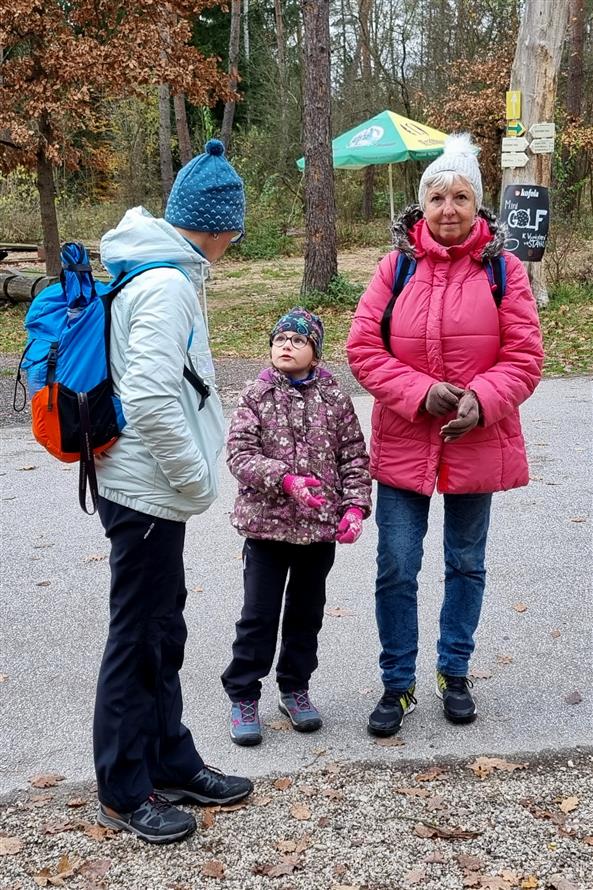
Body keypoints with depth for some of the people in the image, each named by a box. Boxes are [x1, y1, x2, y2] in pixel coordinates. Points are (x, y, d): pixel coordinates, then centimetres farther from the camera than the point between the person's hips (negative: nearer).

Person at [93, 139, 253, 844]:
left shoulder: (148, 269, 12)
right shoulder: (166, 283, -19)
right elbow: (152, 399, -28)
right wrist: (197, 480, -16)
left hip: (143, 486, 10)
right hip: (147, 489, -10)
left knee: (162, 630, 18)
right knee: (138, 638, 3)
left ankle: (171, 761, 33)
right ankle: (122, 791, 19)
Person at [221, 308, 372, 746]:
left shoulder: (334, 397, 1)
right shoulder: (257, 396, -4)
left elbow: (355, 456, 3)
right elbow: (239, 455, -11)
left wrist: (355, 506, -7)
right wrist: (286, 480, -23)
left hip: (321, 526, 2)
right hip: (266, 523, -2)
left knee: (307, 611, 15)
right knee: (259, 615, 3)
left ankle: (295, 689, 32)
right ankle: (243, 697, 16)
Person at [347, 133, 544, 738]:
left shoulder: (503, 269, -3)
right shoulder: (396, 266, -3)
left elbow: (524, 357, -4)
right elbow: (363, 348, -5)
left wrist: (481, 400, -20)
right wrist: (421, 393, -17)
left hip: (476, 446, 1)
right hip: (402, 445, 0)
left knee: (466, 565, 15)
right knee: (396, 570, 3)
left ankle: (454, 673, 35)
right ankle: (397, 684, 21)